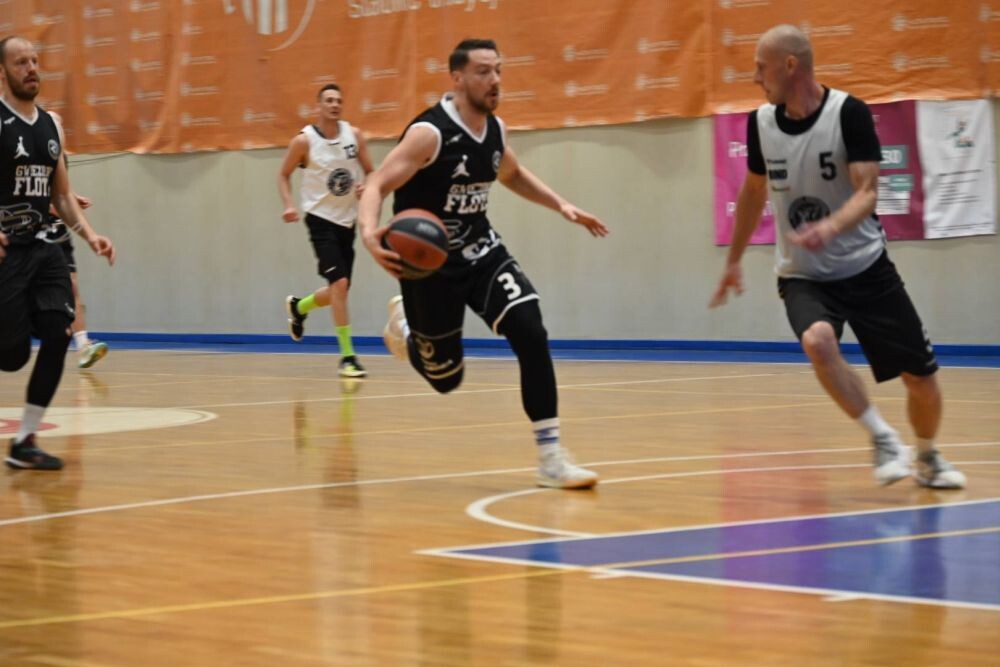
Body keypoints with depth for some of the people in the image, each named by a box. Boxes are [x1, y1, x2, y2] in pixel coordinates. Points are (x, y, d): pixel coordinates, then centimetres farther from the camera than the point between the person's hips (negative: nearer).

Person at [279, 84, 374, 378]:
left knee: (338, 291, 13)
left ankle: (298, 307, 45)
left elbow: (370, 172, 7)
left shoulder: (354, 135, 0)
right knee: (339, 283, -19)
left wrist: (366, 187, -16)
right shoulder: (304, 140, -9)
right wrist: (289, 205, -13)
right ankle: (347, 356, -14)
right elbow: (284, 175, 2)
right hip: (321, 219, -5)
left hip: (347, 220, 5)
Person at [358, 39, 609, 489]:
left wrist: (560, 205, 11)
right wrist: (369, 234, -47)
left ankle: (550, 457, -15)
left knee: (531, 333, -19)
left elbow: (513, 174, 23)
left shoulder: (496, 130, 0)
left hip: (480, 251, 5)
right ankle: (403, 323, 44)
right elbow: (376, 186, -27)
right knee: (445, 378, 7)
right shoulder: (429, 134, -22)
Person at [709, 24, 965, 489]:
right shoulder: (761, 123, -2)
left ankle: (927, 458, 32)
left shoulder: (849, 114, -15)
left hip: (865, 267, -2)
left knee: (921, 376, 2)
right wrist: (733, 261, 21)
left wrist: (830, 227, -43)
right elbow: (754, 191, 15)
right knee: (817, 340, -32)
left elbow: (867, 193, -23)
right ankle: (882, 439, -16)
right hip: (802, 275, 2)